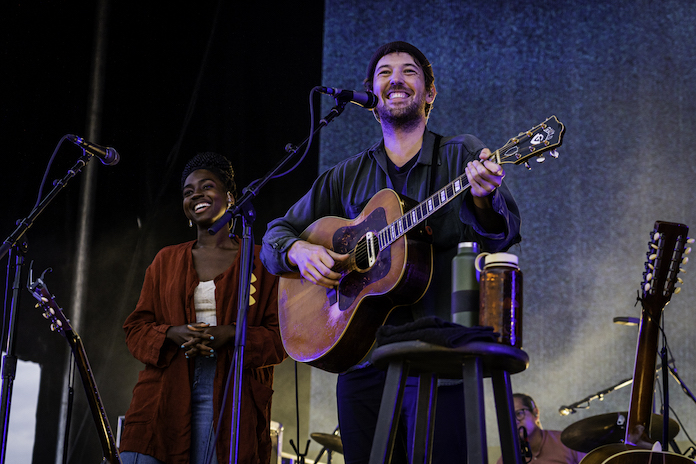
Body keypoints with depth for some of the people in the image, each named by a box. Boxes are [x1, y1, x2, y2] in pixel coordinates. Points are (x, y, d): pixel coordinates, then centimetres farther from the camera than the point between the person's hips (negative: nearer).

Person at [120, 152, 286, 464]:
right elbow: (136, 328, 16)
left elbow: (282, 335, 3)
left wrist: (231, 334, -13)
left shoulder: (260, 261, 9)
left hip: (231, 397, -2)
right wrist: (173, 334, -6)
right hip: (167, 391, 2)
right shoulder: (166, 261, 19)